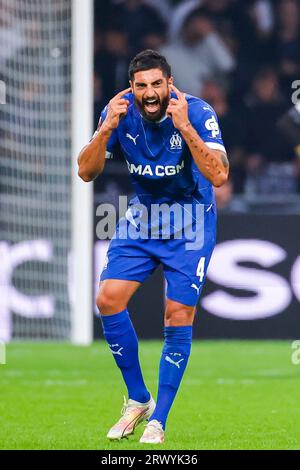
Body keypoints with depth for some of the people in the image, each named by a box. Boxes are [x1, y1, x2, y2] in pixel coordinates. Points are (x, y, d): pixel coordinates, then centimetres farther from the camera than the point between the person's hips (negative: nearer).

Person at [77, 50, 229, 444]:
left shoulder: (197, 112, -22)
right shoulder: (120, 111, -11)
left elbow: (219, 176, -31)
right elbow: (87, 172, -13)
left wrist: (185, 128, -39)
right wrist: (107, 128, -28)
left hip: (191, 222, -4)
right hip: (143, 215, 4)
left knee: (179, 316, -9)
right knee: (108, 299, -9)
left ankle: (158, 421, 2)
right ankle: (138, 399, 8)